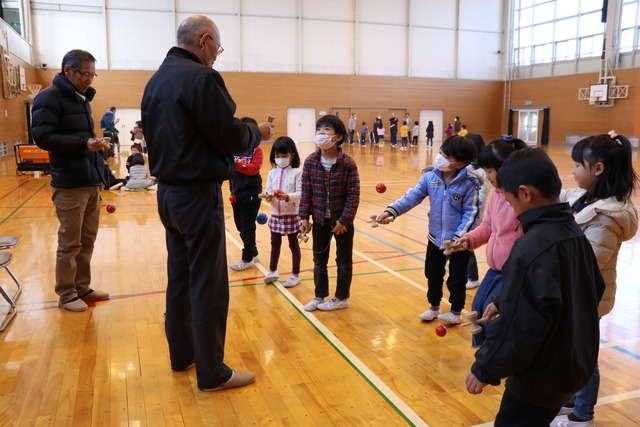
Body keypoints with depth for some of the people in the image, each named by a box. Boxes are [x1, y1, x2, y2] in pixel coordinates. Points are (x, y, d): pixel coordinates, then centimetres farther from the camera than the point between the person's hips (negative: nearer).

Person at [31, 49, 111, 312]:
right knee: (70, 243, 1)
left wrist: (100, 172, 18)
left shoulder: (82, 98, 18)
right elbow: (42, 137, -16)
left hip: (91, 183, 8)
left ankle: (82, 288, 24)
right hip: (70, 185, -7)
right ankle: (66, 295, 14)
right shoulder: (49, 98, -8)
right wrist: (84, 143, -24)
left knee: (87, 241, 12)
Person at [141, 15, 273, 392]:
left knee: (179, 277, 17)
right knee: (208, 286, -1)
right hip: (198, 193, -9)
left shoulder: (156, 81, 13)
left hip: (168, 191, 9)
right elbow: (229, 137, -18)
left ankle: (182, 355, 30)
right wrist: (258, 132, 3)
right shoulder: (200, 77, -16)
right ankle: (213, 373, 10)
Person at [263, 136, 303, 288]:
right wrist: (268, 197, -20)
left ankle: (295, 274, 18)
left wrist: (288, 197, -30)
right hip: (276, 214, 5)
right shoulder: (272, 173, 6)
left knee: (293, 244, 7)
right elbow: (267, 191, 2)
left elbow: (301, 193, -14)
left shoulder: (297, 172, -9)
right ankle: (272, 271, 29)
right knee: (275, 243, 15)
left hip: (292, 214, -4)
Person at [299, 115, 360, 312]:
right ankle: (320, 296, 32)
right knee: (319, 259, 15)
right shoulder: (310, 162, -7)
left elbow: (353, 195, -14)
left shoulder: (348, 164, -16)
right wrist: (304, 217, -3)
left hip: (342, 221, -3)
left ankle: (342, 298, 28)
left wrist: (344, 220, -16)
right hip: (320, 219, 3)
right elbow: (306, 191, -1)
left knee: (344, 261, 12)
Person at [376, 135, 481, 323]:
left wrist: (458, 237, -21)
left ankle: (456, 311, 34)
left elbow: (471, 213, -15)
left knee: (456, 279, 12)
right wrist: (391, 211, -21)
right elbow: (412, 197, -9)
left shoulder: (468, 184, -18)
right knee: (433, 274, 20)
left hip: (458, 242, -4)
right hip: (435, 238, 4)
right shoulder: (430, 177, -7)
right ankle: (434, 307, 42)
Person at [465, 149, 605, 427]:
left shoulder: (532, 248, -27)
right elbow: (595, 290, 13)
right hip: (573, 365, 8)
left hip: (540, 375, -8)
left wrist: (485, 369, -16)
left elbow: (521, 324, -28)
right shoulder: (575, 233, 0)